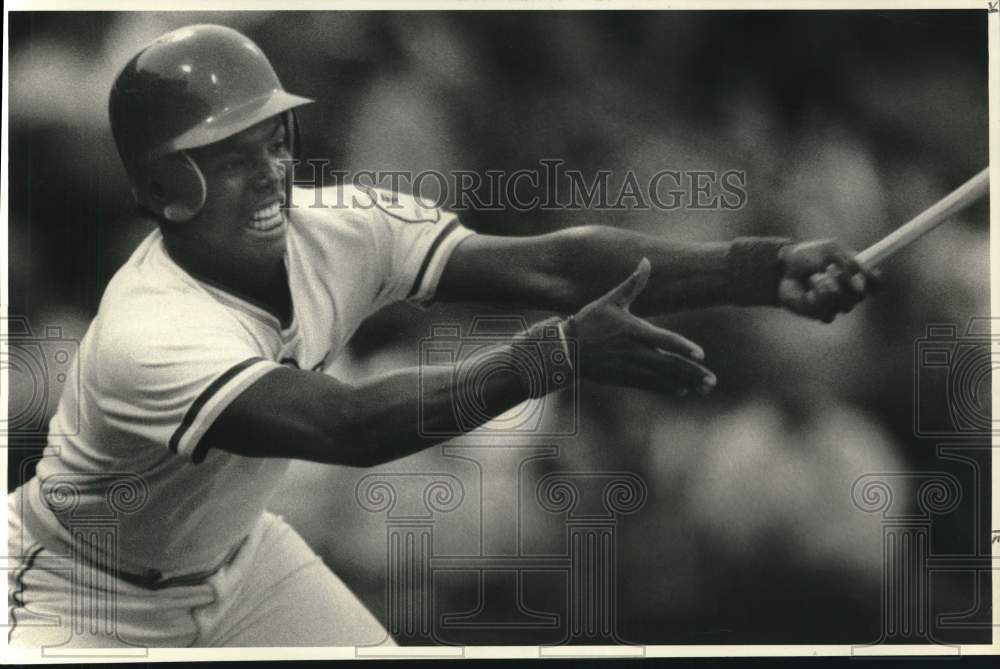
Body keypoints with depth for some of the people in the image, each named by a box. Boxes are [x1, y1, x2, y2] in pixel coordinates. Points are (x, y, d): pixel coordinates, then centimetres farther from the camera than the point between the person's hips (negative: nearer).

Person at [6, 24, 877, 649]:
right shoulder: (148, 336, -38)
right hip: (92, 599, -6)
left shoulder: (338, 232, -21)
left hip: (238, 560, 6)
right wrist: (556, 354, -60)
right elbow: (352, 426, -52)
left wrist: (766, 268, -44)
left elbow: (550, 264, -32)